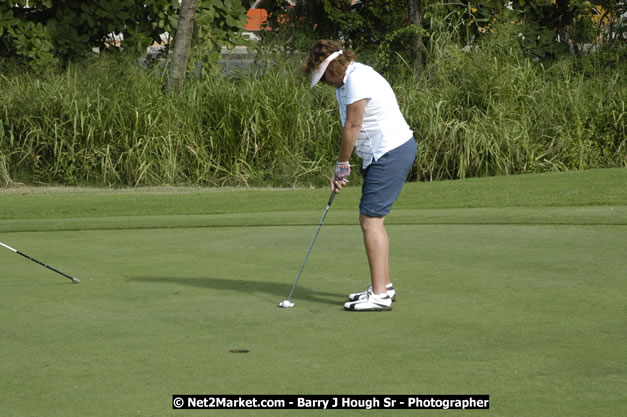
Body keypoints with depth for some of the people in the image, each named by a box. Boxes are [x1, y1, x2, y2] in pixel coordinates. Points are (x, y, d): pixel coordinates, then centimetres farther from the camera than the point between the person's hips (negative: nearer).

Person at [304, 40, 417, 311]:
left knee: (371, 220, -13)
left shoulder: (357, 80, -17)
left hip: (390, 153, -11)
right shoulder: (349, 81, 16)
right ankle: (384, 286, 24)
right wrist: (342, 167, 8)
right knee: (372, 219, 16)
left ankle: (379, 295, -14)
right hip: (390, 152, 11)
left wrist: (342, 165, -4)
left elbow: (352, 127, -15)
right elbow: (354, 128, 15)